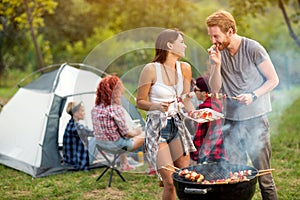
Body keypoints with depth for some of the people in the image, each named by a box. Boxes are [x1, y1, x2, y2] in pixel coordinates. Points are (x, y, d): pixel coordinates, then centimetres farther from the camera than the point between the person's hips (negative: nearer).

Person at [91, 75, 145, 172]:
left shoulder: (95, 108, 0)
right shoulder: (116, 109, -23)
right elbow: (126, 133, -16)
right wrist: (136, 132, 5)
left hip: (100, 144, 8)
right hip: (114, 145, -8)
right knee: (144, 136, 10)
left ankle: (124, 165, 42)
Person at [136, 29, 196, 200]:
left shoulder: (185, 68, 3)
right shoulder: (151, 69, -13)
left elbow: (185, 100, 10)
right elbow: (140, 102, -6)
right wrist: (157, 106, -25)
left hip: (177, 125, 6)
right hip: (157, 127, -5)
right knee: (170, 183, -9)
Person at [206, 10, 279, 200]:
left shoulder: (253, 49, -9)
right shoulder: (218, 53, 5)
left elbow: (273, 80, -4)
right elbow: (215, 88, 2)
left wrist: (253, 95, -18)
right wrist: (217, 65, -13)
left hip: (256, 120, -4)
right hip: (231, 120, 5)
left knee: (263, 175, -2)